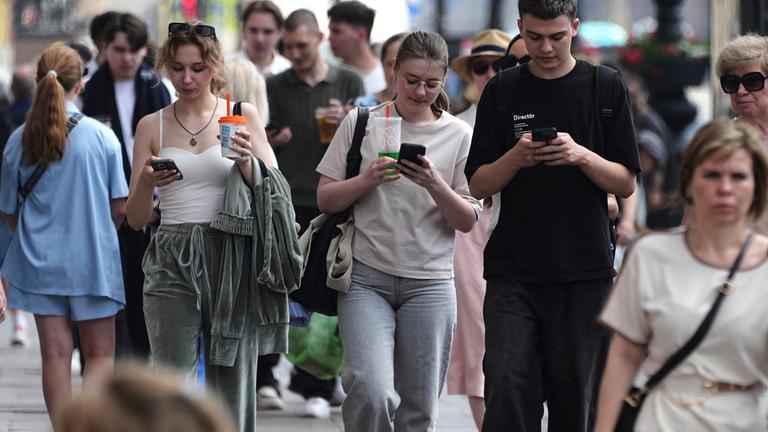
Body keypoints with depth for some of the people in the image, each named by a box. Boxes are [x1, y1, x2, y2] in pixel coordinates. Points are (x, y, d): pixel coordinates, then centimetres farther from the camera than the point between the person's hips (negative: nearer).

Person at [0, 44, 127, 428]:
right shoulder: (102, 137, -10)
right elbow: (119, 206, -4)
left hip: (39, 262, 2)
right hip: (92, 260, -2)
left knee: (55, 354, 8)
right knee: (100, 353, 8)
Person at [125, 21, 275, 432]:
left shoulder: (243, 115, 7)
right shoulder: (152, 126, 9)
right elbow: (136, 218, 10)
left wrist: (248, 163, -13)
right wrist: (147, 183, -11)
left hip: (230, 258, 0)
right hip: (172, 261, 0)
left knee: (232, 381, 0)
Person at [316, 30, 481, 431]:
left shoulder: (458, 135, 5)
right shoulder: (360, 123, 4)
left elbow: (468, 222, 4)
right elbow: (325, 199, 5)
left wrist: (435, 185, -14)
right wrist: (368, 179, -13)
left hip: (430, 282, 2)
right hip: (366, 277, -1)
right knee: (372, 391, -21)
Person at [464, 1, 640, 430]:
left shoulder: (607, 87, 4)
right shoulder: (502, 91, 7)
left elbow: (626, 184, 3)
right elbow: (479, 185, 7)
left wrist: (582, 156, -16)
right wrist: (516, 157, -13)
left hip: (586, 269, 0)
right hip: (513, 270, 0)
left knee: (576, 397, 3)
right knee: (507, 390, -10)